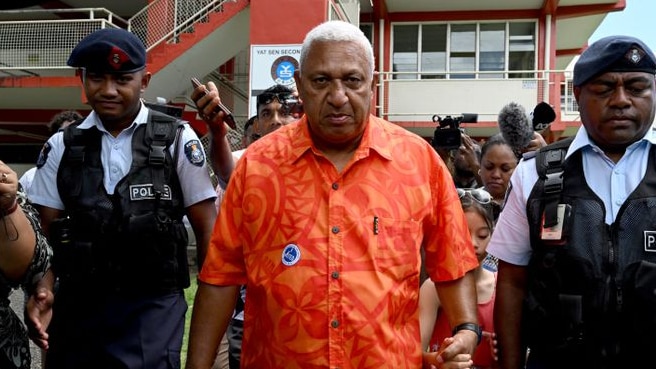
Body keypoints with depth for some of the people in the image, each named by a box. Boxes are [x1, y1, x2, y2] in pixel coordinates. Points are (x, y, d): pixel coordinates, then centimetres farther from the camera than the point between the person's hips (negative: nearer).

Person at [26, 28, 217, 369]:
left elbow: (206, 228, -1)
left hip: (153, 306, -3)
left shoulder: (176, 140, -4)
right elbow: (44, 234, 6)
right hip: (76, 305, 3)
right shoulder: (61, 147, 5)